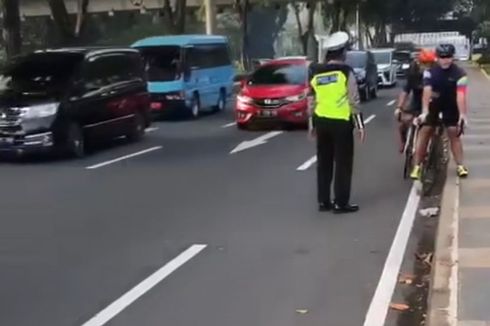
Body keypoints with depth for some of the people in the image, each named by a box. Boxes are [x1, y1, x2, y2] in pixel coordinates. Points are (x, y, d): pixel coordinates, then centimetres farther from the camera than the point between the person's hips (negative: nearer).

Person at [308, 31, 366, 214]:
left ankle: (323, 201, 16)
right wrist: (360, 125, -6)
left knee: (324, 163, 12)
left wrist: (312, 124, 18)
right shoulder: (345, 71, -10)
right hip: (341, 123, -5)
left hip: (321, 122, 5)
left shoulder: (316, 72, 6)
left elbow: (311, 101, 10)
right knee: (343, 164, 2)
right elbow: (353, 101, -11)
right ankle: (341, 203, 3)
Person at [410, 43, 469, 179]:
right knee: (425, 132, -7)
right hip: (434, 103, 0)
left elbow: (461, 95, -32)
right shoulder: (430, 71, -20)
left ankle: (460, 166, 5)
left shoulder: (459, 73, -22)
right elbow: (427, 91, -30)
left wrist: (462, 115, -43)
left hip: (451, 104, 0)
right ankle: (417, 166, -3)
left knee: (454, 133, -4)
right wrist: (424, 112, -41)